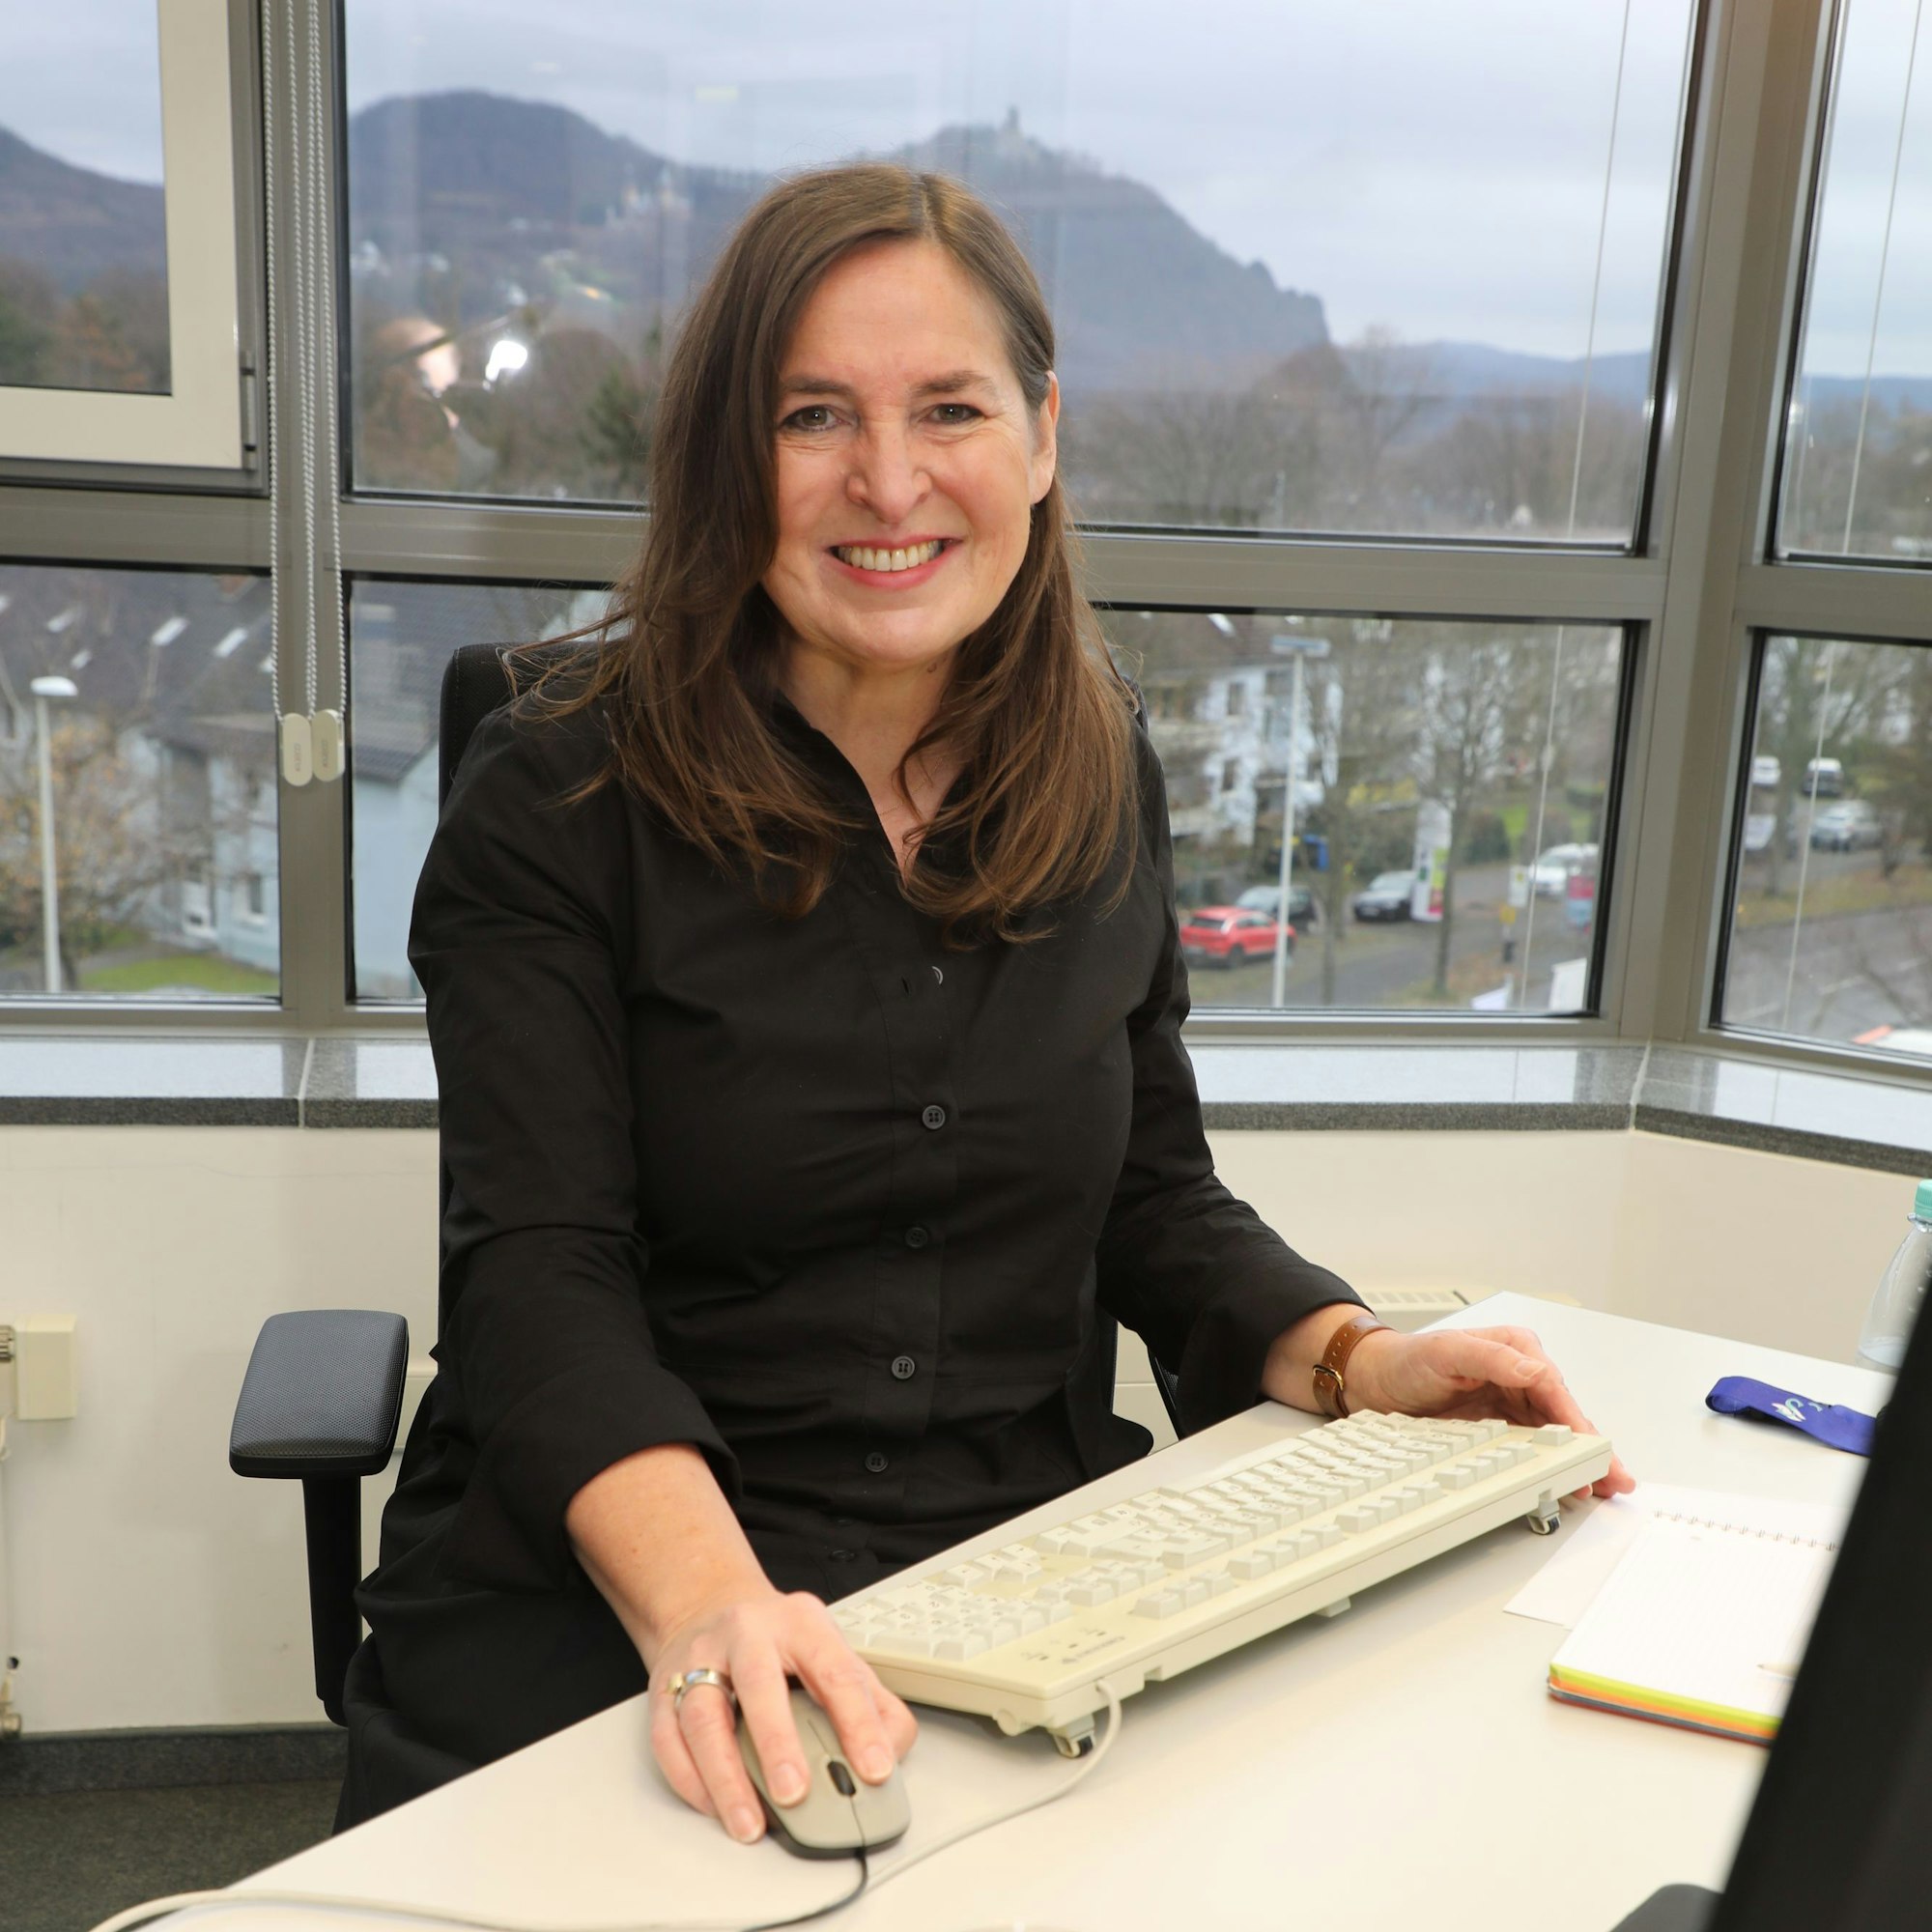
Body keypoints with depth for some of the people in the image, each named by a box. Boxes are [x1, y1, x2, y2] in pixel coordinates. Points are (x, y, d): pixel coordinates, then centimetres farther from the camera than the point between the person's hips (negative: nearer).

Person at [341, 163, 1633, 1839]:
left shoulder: (1105, 774, 6)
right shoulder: (558, 800, -7)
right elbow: (544, 1275, -14)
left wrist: (1353, 1359, -3)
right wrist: (701, 1605, -31)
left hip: (1032, 1558, 4)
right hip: (604, 1593, -3)